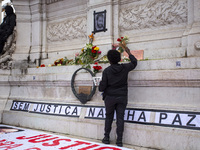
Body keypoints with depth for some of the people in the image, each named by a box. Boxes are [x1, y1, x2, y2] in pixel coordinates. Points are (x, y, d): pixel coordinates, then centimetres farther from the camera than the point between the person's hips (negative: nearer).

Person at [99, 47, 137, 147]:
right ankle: (119, 140, 5)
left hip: (110, 97, -1)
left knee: (109, 117, 12)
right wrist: (129, 53, 31)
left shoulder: (106, 71, -10)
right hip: (122, 97, 1)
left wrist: (100, 88, 16)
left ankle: (106, 138, 19)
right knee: (120, 118, 3)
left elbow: (102, 86, -8)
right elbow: (134, 63, 18)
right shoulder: (124, 68, -3)